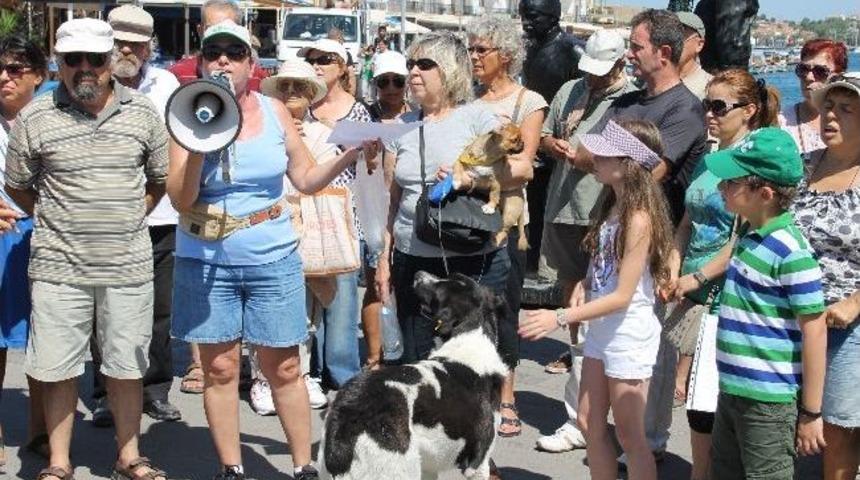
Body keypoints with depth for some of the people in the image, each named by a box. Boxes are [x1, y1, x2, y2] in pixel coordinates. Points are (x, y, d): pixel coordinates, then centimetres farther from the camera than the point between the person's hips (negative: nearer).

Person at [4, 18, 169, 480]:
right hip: (59, 267, -1)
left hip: (128, 265, 1)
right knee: (58, 369, 6)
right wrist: (58, 221, 5)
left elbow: (160, 178, 13)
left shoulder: (143, 112, 2)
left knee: (126, 366, 11)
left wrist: (127, 218, 7)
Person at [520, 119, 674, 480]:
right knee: (590, 423, 16)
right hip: (601, 328, 9)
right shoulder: (613, 206, 5)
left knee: (629, 436, 2)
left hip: (629, 333, -9)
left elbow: (622, 295, -23)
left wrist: (561, 317, -25)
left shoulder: (639, 219, -22)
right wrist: (583, 284, -4)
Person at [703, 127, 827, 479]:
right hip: (732, 391, 9)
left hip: (769, 401, -9)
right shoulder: (749, 234, 5)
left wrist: (810, 413, -16)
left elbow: (815, 331, -19)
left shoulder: (791, 250, -21)